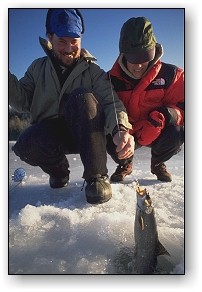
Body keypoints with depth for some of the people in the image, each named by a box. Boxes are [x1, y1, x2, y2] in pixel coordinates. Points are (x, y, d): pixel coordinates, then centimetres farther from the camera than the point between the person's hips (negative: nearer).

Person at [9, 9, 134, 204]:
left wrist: (120, 129, -37)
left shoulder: (93, 71, 1)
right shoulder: (38, 67, 10)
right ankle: (58, 170, 3)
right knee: (25, 146, -32)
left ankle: (97, 176, -28)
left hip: (83, 134, -1)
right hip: (49, 134, 2)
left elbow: (112, 102, -15)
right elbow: (22, 101, 4)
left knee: (83, 96, -31)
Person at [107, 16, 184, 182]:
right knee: (110, 140, -31)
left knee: (175, 133, -32)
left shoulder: (171, 75, -12)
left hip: (157, 132, 0)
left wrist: (162, 117, -34)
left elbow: (182, 107, -12)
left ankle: (158, 163, 5)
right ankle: (125, 164, 9)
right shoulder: (111, 80, -10)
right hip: (126, 134, 1)